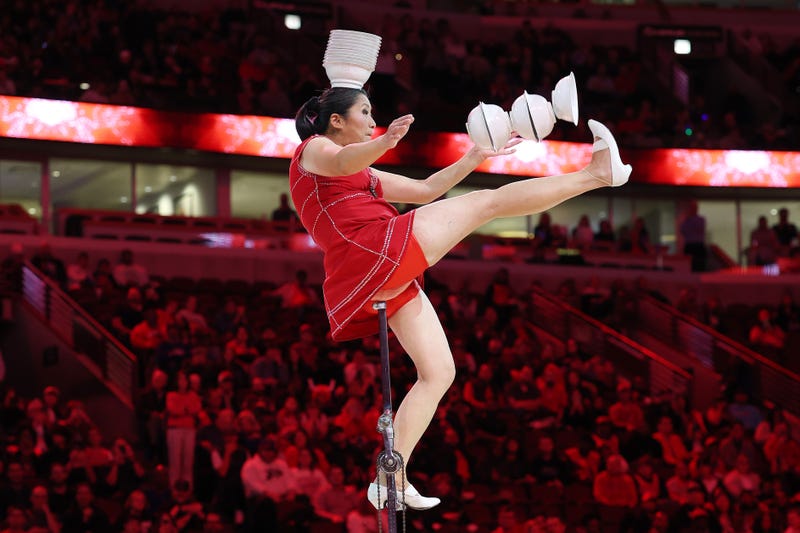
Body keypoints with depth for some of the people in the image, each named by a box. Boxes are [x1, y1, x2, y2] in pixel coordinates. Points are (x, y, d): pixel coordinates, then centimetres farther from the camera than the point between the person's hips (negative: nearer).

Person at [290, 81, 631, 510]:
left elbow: (425, 190, 35)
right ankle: (596, 173, 2)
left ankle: (391, 479, 1)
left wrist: (474, 158, 28)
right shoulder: (314, 148, 5)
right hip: (377, 250, -10)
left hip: (389, 282, 10)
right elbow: (343, 162, -22)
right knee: (489, 202, -5)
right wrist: (385, 142, -43)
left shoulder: (363, 175, 33)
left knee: (439, 373, 8)